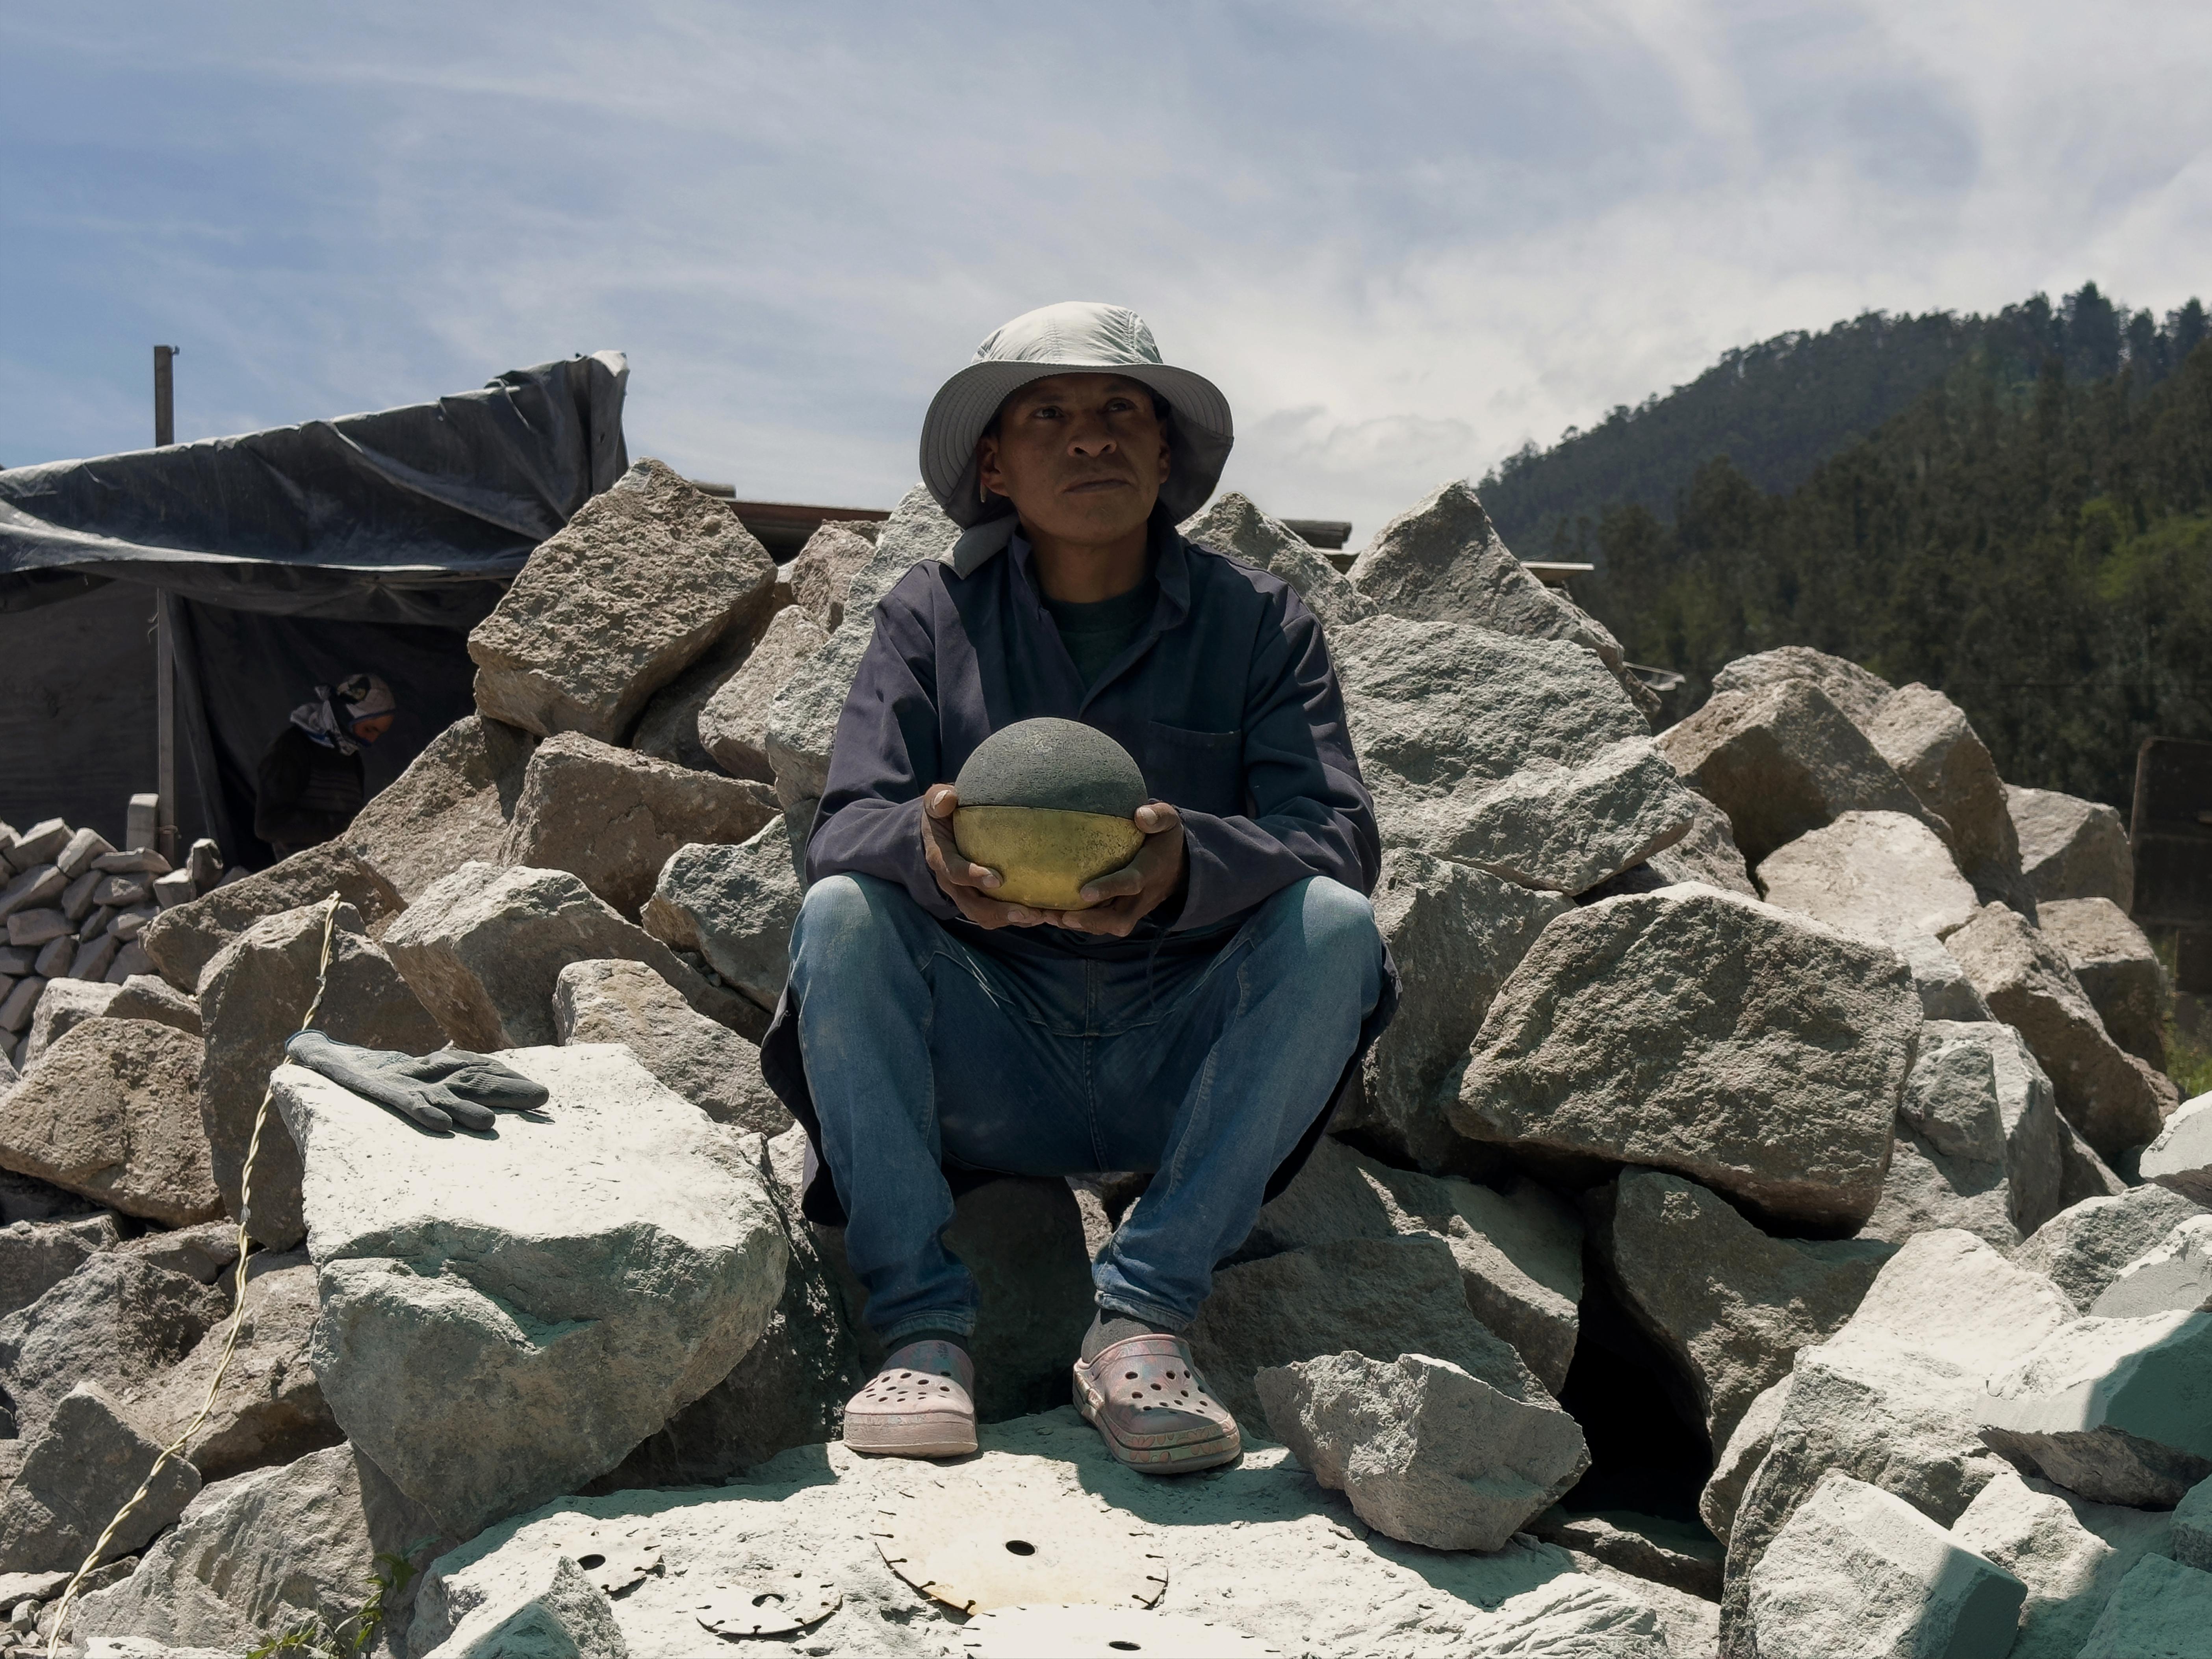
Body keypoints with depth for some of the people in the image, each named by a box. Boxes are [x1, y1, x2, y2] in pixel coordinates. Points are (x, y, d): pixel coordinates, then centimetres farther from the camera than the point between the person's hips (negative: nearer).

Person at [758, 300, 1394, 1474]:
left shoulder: (1259, 623, 3)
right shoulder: (932, 615, 4)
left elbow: (1336, 835, -10)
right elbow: (843, 827, -7)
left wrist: (1191, 863, -34)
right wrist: (930, 848, -33)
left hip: (1185, 1073, 0)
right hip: (989, 1081, 0)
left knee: (1334, 926, -25)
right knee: (839, 915, -24)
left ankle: (1141, 1319, -24)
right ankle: (920, 1328, -23)